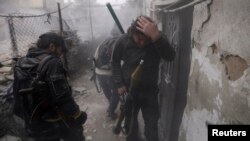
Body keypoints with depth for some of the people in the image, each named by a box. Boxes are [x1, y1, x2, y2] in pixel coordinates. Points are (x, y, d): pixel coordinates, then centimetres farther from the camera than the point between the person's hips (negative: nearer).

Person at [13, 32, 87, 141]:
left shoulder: (21, 63, 4)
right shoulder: (51, 63, -21)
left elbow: (17, 93, 10)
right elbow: (63, 98, -25)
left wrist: (28, 118, 20)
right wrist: (78, 117, -14)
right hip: (56, 123, -7)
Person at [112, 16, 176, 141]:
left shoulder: (157, 39, -19)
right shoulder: (123, 41, -16)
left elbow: (170, 57, -37)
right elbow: (115, 62, 0)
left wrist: (156, 37, -51)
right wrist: (119, 84, -6)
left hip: (150, 91, -1)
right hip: (129, 89, 1)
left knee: (152, 124, 6)